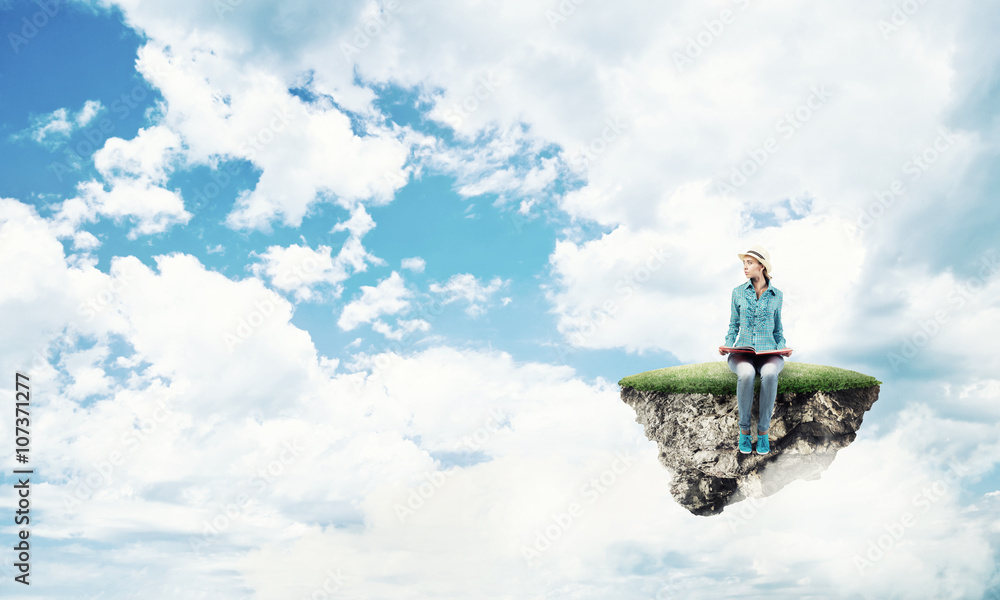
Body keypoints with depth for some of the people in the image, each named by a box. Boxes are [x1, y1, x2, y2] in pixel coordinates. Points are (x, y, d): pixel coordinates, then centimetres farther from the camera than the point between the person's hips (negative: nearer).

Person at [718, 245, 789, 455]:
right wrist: (727, 345, -7)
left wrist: (782, 347, -6)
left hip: (769, 354, 0)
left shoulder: (776, 295, 8)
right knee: (746, 374, -38)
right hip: (742, 354, 0)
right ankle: (744, 430, -24)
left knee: (769, 374, -38)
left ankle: (763, 432, -27)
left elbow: (777, 330, 15)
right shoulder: (738, 292, 7)